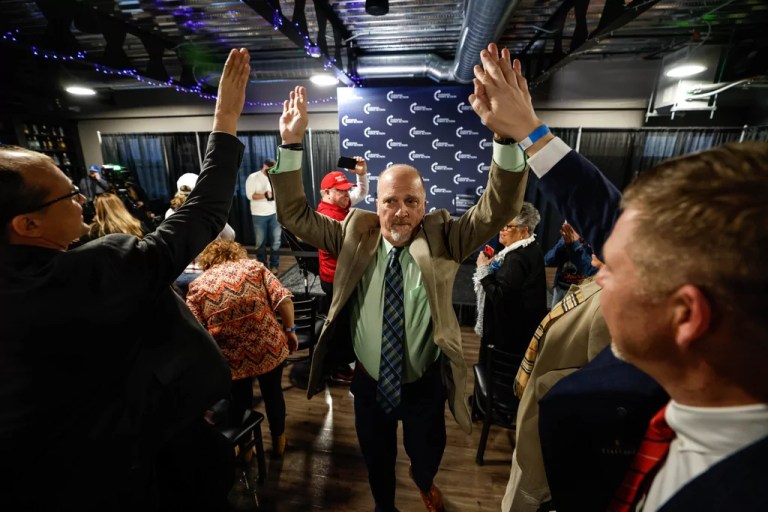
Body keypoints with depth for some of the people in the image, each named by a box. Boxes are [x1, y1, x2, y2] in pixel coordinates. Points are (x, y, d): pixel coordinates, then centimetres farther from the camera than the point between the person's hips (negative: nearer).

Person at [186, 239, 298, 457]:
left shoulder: (197, 285, 5)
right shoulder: (254, 266, 5)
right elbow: (283, 299, -7)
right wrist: (290, 330, 3)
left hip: (231, 357, 0)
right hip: (269, 346, 1)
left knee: (238, 401, 25)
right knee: (273, 392, 25)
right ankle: (278, 441, 44)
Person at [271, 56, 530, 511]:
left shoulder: (442, 237, -13)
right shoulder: (354, 234, -10)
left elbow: (498, 210, -23)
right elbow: (296, 214, -10)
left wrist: (506, 137, -40)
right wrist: (292, 144, -23)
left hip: (425, 384, 0)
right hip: (369, 382, 1)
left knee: (427, 455, 28)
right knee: (377, 461, 26)